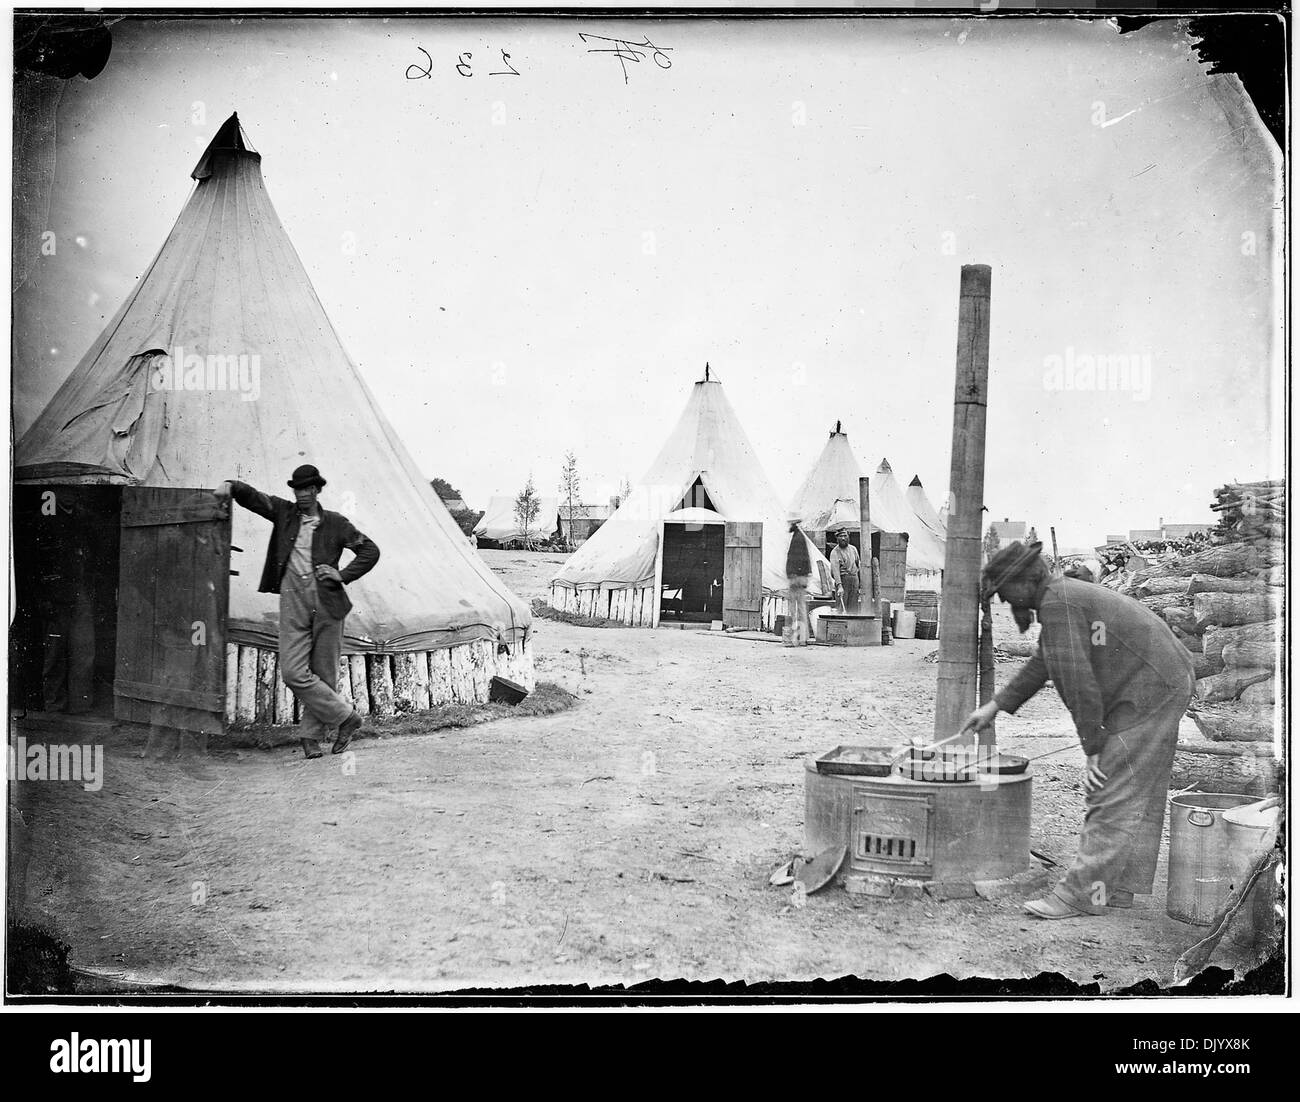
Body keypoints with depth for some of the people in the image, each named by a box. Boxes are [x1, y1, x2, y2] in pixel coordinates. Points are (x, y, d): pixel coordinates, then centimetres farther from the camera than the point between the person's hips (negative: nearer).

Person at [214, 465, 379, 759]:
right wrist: (230, 486, -18)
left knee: (323, 673, 2)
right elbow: (253, 497, 3)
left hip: (327, 602, -1)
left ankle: (311, 735, 17)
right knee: (293, 672, -9)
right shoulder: (284, 513, 11)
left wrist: (344, 575, -3)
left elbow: (370, 550, 9)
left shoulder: (335, 523, 6)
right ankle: (346, 717, 3)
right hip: (293, 603, 1)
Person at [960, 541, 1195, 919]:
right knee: (1138, 796, 12)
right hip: (1164, 687, 11)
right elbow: (1041, 666, 26)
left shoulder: (1058, 604, -17)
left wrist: (1093, 747, -17)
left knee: (1114, 796, -10)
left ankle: (1082, 893, -8)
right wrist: (994, 707, 25)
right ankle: (1119, 887, 18)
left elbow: (1077, 679, -21)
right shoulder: (1065, 597, 17)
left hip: (1148, 688, -11)